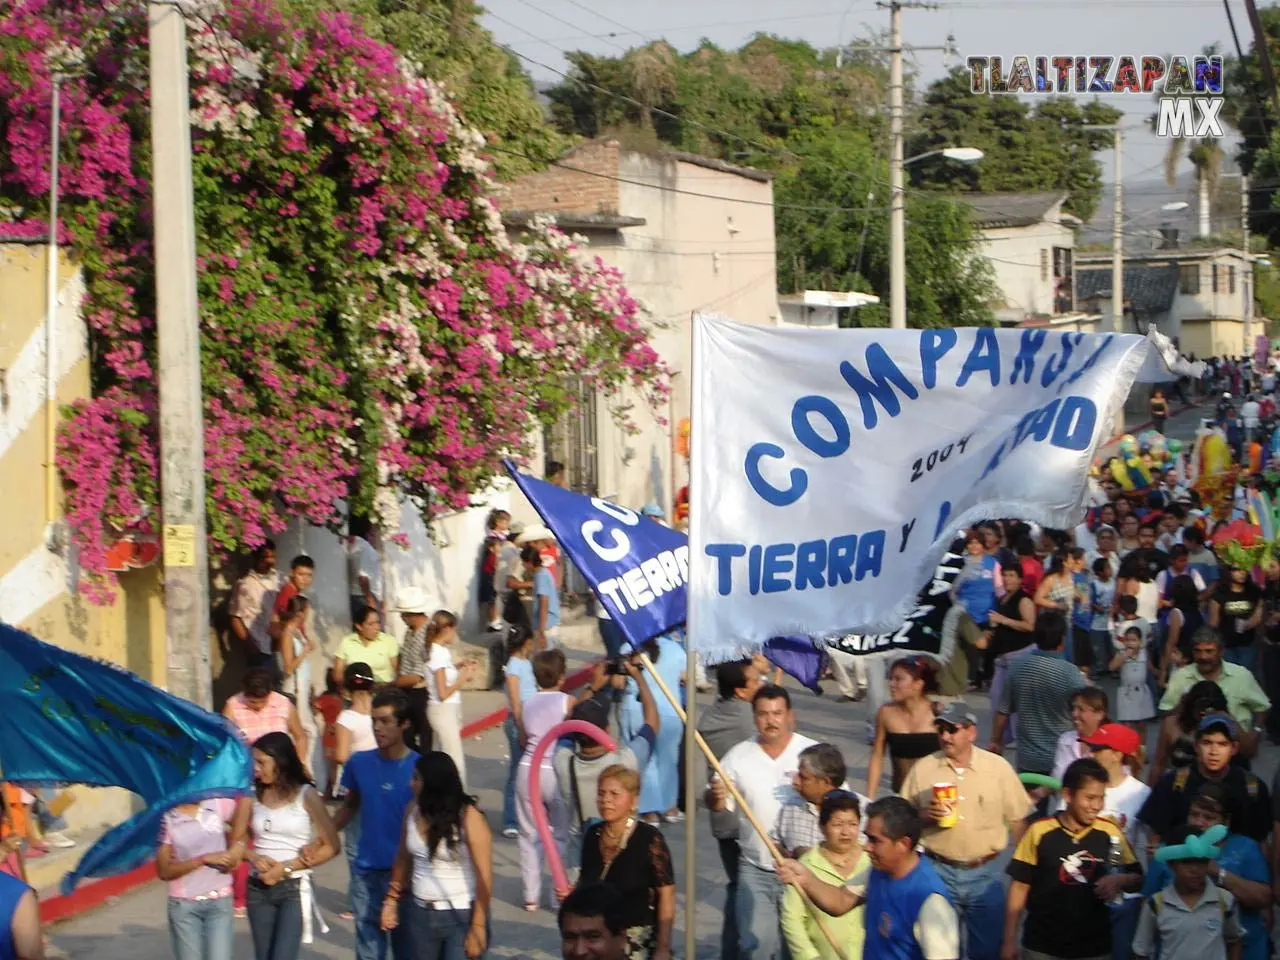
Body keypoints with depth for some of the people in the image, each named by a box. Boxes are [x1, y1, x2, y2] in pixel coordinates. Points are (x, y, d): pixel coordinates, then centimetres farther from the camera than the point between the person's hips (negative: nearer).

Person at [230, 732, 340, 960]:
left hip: (294, 888, -4)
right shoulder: (253, 794, 2)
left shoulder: (306, 796, -7)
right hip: (258, 888, 4)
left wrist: (286, 867, -13)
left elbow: (332, 846, -7)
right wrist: (255, 858, -13)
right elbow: (237, 839, 9)